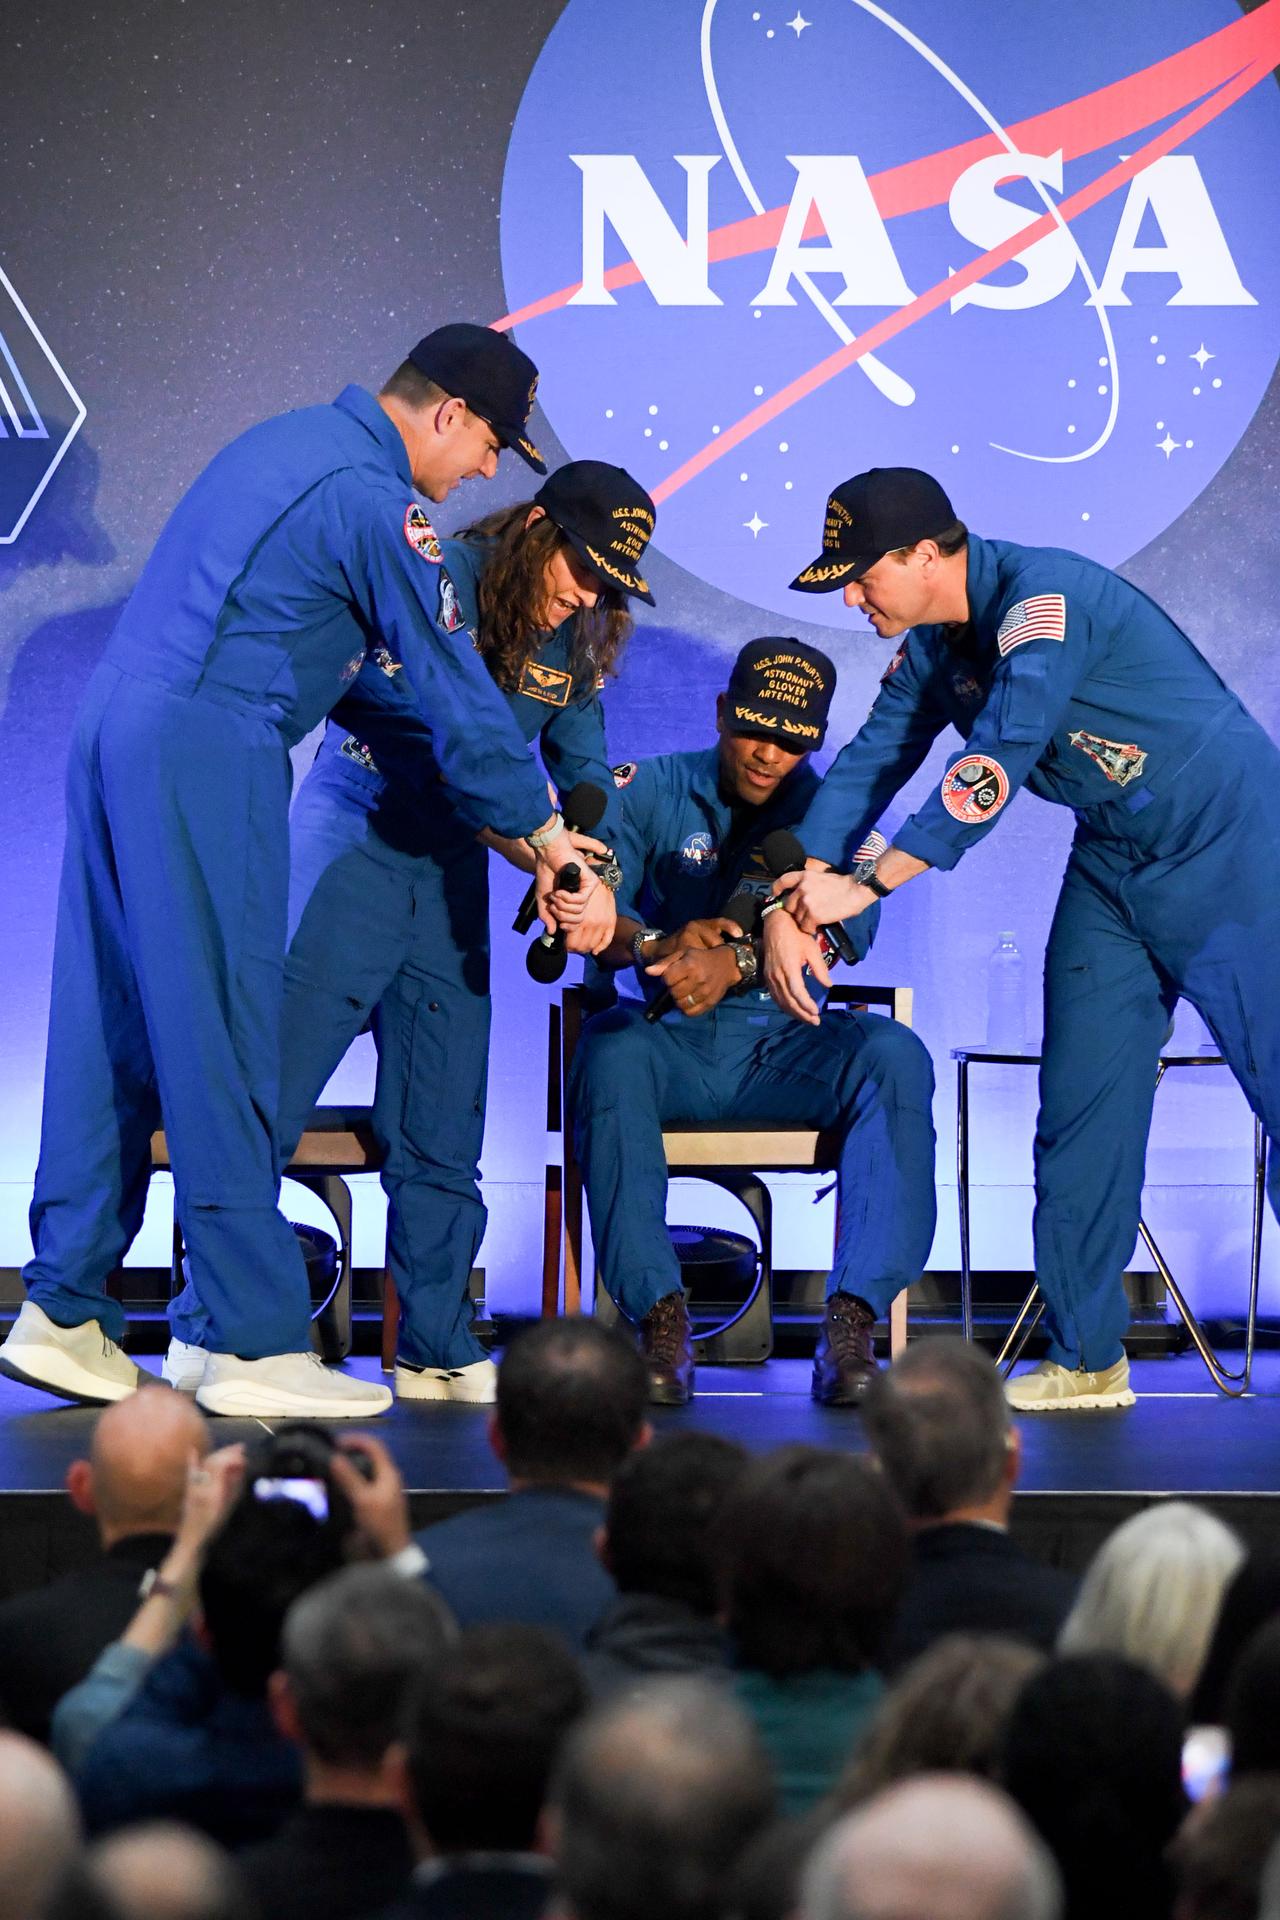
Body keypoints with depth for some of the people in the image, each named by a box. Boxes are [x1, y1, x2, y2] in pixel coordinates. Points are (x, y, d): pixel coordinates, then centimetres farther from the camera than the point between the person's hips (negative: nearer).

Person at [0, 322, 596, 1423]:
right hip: (209, 759, -9)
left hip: (115, 729, 9)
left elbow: (376, 663, 28)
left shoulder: (290, 444, 21)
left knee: (111, 1030, 10)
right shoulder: (375, 502, -9)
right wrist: (541, 827, 7)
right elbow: (451, 686, -5)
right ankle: (253, 1341, -4)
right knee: (221, 1042, -7)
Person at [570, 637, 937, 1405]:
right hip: (673, 1047, 0)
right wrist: (659, 945, -28)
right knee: (612, 1047, -34)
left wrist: (737, 963, -30)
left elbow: (847, 928, -11)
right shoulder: (651, 791, 8)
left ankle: (853, 1322, -36)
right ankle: (659, 1316, -37)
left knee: (894, 1054, -29)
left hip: (785, 1055, 1)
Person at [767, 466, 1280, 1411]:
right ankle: (1085, 1357, 8)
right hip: (1114, 862, 8)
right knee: (1081, 1102, 3)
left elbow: (999, 763, -30)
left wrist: (866, 882, -27)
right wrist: (788, 907, -8)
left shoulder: (1044, 596, -25)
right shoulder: (932, 647, 3)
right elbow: (868, 766, 4)